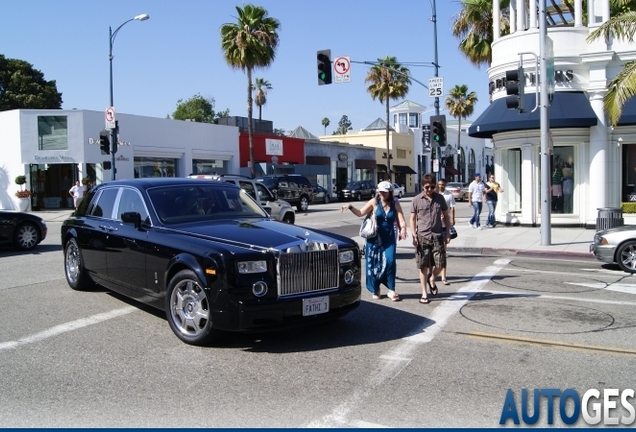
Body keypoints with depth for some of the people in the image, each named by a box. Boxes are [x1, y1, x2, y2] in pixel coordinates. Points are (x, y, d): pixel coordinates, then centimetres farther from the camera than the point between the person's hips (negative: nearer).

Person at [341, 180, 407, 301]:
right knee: (373, 263, 4)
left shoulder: (395, 204, 1)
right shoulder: (374, 202, -1)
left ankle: (391, 290, 1)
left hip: (389, 238, 0)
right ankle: (375, 291, 18)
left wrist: (403, 228, -26)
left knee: (390, 262, -11)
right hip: (374, 237, 0)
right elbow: (360, 213, 2)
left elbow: (401, 219, -5)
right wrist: (351, 207, -15)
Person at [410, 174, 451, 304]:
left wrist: (448, 233, 7)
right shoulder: (416, 200, 0)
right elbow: (413, 219, 4)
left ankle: (432, 280, 29)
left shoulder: (440, 198, 5)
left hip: (437, 236, 2)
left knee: (440, 264, -3)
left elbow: (446, 216, 12)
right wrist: (414, 235, -6)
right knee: (423, 267, 3)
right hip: (422, 237, -1)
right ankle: (424, 294, 13)